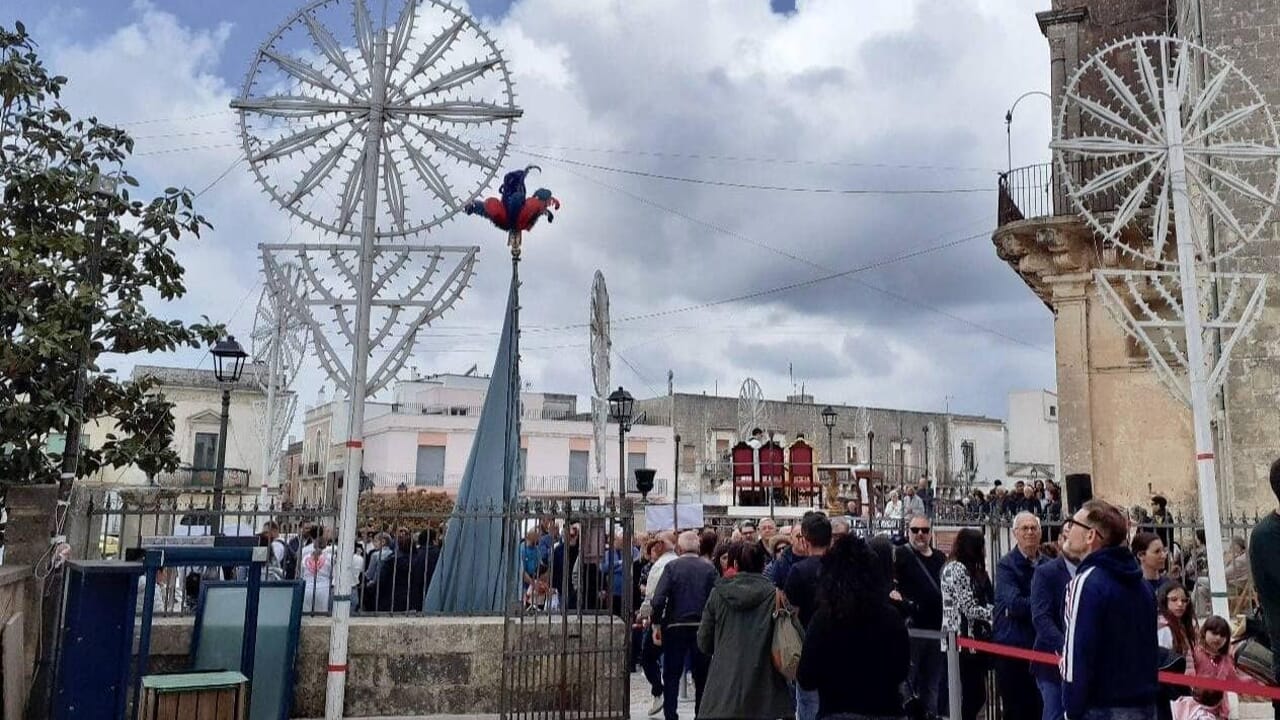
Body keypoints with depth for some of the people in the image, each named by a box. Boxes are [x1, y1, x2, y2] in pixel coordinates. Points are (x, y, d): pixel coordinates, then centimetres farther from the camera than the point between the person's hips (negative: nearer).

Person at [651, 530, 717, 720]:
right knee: (701, 676, 14)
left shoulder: (672, 567, -7)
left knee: (671, 676, 8)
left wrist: (657, 624, -4)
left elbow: (658, 599, -14)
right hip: (702, 627, 2)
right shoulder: (709, 568, -3)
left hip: (675, 627, -2)